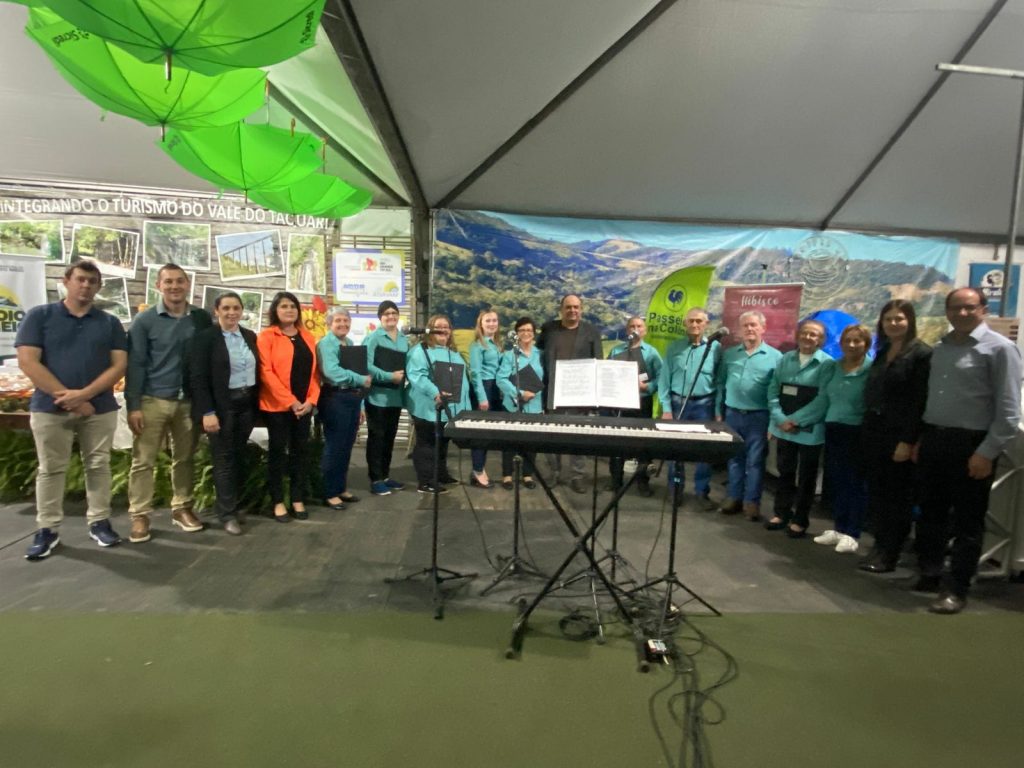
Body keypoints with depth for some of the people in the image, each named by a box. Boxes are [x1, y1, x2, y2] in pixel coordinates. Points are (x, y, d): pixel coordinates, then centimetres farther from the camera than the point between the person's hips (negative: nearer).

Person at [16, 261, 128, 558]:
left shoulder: (110, 322, 7)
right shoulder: (40, 315, 2)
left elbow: (119, 365, -1)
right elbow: (28, 361, -6)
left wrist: (84, 394, -14)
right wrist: (65, 396, -12)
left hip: (100, 408, 2)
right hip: (50, 408, -1)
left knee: (98, 466, 7)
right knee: (50, 469, 6)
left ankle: (99, 522, 17)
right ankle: (47, 529, 14)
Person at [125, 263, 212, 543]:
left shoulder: (202, 318, 3)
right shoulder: (144, 320, -2)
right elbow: (135, 364, -4)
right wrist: (133, 405, -9)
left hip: (189, 401, 2)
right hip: (153, 401, -2)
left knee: (184, 458, 10)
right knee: (143, 460, 2)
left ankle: (181, 508, 22)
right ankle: (140, 516, 11)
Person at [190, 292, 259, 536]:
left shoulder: (250, 336, 9)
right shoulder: (205, 337, -7)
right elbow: (199, 377, -12)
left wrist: (257, 402, 7)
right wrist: (207, 412, -18)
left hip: (247, 404, 5)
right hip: (222, 406, -5)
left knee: (239, 456, 13)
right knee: (224, 458, 2)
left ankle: (233, 504, 26)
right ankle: (227, 512, 12)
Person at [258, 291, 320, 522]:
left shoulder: (307, 337, 11)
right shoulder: (267, 336, -4)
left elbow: (314, 371, 10)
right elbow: (266, 373, -12)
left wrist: (311, 400, -4)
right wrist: (290, 401, -16)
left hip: (303, 405, 5)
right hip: (277, 405, -4)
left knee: (300, 451, 8)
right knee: (278, 451, 3)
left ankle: (298, 499, 18)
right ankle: (278, 502, 13)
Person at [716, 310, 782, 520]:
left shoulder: (775, 357, -3)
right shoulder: (729, 354, 8)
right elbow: (720, 385, 11)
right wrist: (719, 412, 7)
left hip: (758, 417, -3)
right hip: (732, 414, 3)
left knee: (755, 461, 4)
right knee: (734, 459, 11)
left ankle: (752, 501, 15)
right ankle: (734, 497, 22)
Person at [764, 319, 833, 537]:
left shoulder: (827, 364, -8)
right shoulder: (785, 359, 5)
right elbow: (773, 391, 2)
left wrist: (796, 421, -16)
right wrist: (781, 419, -11)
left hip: (810, 431, -4)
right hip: (783, 428, 4)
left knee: (806, 478, 9)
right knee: (785, 473, 16)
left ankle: (800, 520, 22)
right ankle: (781, 513, 29)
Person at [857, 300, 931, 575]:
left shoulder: (922, 353, -9)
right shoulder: (882, 353, 14)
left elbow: (920, 401, -15)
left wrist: (908, 441, -19)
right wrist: (867, 430, 9)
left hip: (900, 435, -7)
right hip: (874, 432, 7)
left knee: (897, 495, 3)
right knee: (876, 492, 10)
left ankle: (890, 553, 11)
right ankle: (880, 545, 21)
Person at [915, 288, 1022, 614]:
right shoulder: (940, 348, 12)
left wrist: (987, 453, -15)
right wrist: (920, 439, 12)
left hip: (971, 444, -6)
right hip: (934, 439, 6)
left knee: (967, 521, 3)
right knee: (930, 513, 15)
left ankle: (957, 590, 13)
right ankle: (929, 574, 29)